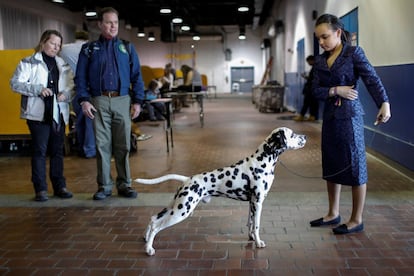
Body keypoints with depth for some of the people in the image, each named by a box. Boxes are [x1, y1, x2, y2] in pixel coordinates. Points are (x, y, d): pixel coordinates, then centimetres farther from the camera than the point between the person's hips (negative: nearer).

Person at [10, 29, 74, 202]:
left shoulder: (63, 65, 16)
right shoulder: (29, 63, 3)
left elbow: (72, 86, 14)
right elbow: (15, 83, -5)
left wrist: (66, 94, -8)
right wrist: (38, 89, -16)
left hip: (59, 113, 4)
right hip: (38, 113, -4)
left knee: (57, 151, 8)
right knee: (39, 150, -3)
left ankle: (59, 186, 16)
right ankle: (40, 189, 4)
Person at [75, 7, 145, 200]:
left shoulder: (127, 47, 12)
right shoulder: (89, 49, 10)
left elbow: (136, 76, 9)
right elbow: (80, 77, 6)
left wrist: (137, 101, 0)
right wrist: (84, 100, -6)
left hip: (122, 101, 1)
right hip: (99, 101, 0)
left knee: (123, 146, 2)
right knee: (102, 145, 1)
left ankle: (124, 184, 11)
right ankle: (104, 186, 9)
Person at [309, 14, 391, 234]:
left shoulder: (354, 53, -6)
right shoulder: (320, 61, 10)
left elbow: (372, 79, -16)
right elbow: (316, 91, 3)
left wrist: (384, 104, -31)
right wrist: (336, 90, -15)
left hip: (349, 116, -6)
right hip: (330, 117, 6)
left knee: (355, 166, 1)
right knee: (331, 166, 13)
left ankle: (356, 220, 11)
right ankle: (333, 214, 26)